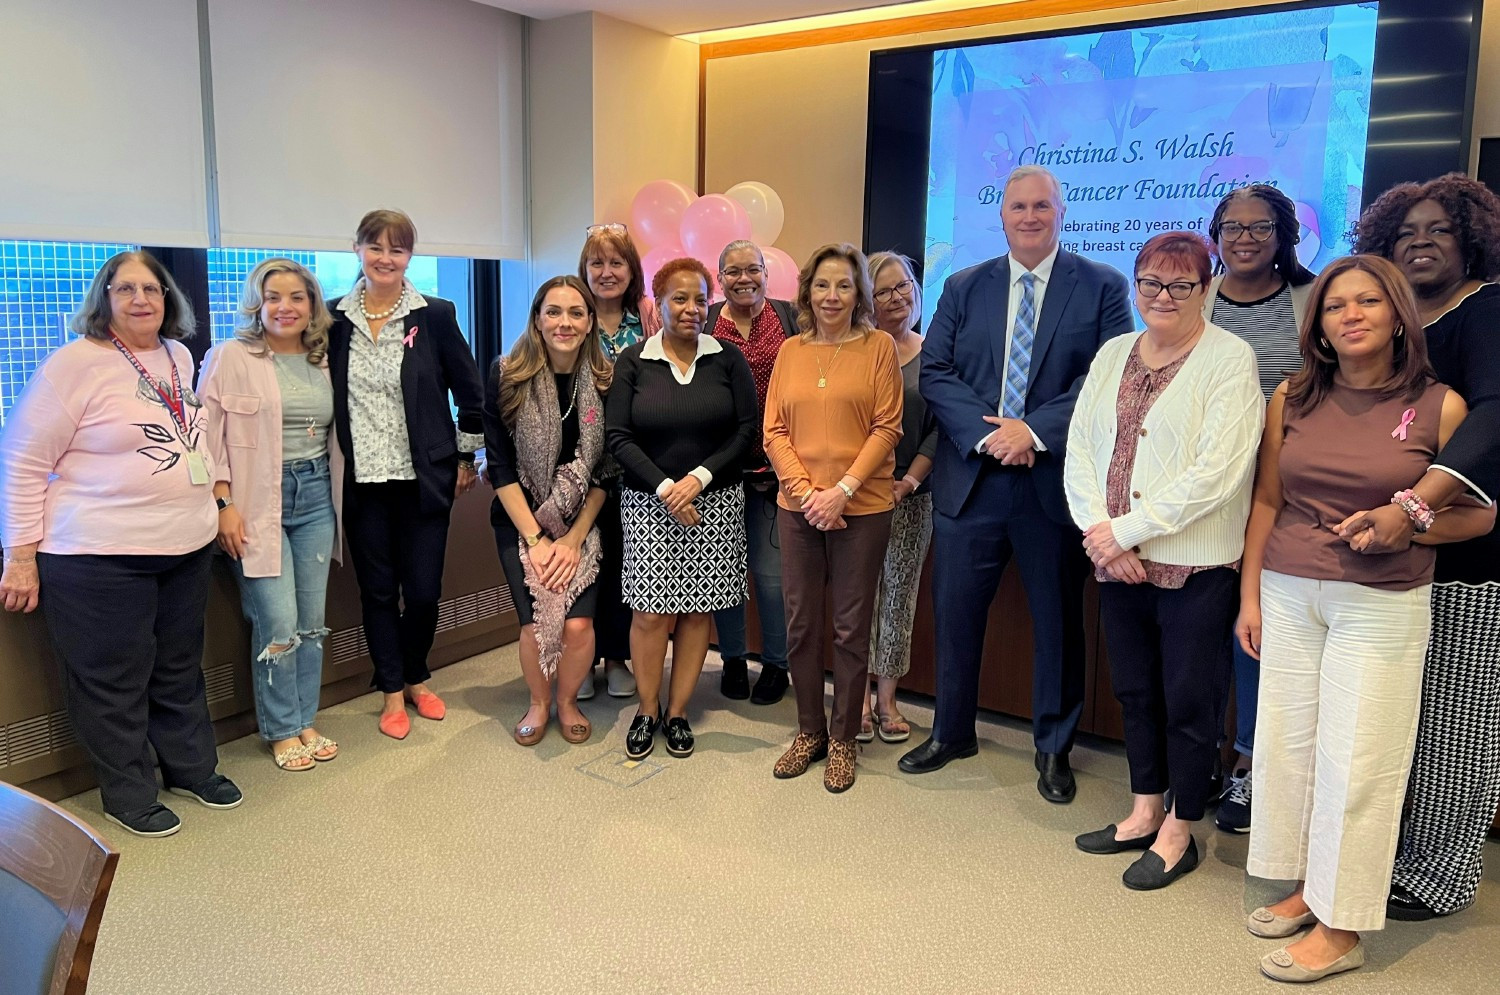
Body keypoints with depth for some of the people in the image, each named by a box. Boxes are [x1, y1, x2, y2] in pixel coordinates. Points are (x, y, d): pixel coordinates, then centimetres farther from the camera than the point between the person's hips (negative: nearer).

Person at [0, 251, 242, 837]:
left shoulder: (179, 357, 8)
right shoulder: (76, 363, -12)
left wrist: (217, 504, 20)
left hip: (187, 547, 6)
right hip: (101, 555, -6)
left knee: (180, 667, 19)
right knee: (114, 679, 6)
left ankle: (191, 767, 35)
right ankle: (128, 797, 22)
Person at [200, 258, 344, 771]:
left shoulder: (325, 360, 9)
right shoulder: (231, 358, -4)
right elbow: (210, 437, -6)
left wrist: (336, 491, 10)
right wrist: (224, 504, -12)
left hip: (316, 496, 5)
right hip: (259, 501, -4)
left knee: (312, 622, 9)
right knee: (279, 624, -4)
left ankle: (305, 721, 25)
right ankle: (282, 731, 14)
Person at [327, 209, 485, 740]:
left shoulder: (436, 315, -2)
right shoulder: (335, 319, 2)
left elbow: (471, 392, 3)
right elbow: (323, 394, 10)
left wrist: (466, 458, 4)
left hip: (424, 477, -1)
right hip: (362, 479, 1)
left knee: (423, 589, 3)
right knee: (378, 589, 8)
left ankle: (416, 678, 28)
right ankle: (392, 691, 24)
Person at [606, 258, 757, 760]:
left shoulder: (728, 359, 2)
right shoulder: (632, 362, 1)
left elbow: (746, 430, -1)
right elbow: (618, 437, -3)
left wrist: (700, 477, -13)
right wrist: (664, 488, -13)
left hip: (715, 502, 1)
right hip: (649, 504, -1)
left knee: (697, 610, 5)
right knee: (651, 612, -2)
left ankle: (678, 711, 19)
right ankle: (646, 710, 17)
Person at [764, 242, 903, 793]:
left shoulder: (878, 346, 0)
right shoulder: (791, 351, 9)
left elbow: (887, 428, -5)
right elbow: (775, 432, 4)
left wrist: (842, 490, -14)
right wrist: (807, 491, -9)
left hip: (862, 507, -3)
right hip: (797, 506, 3)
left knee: (851, 628, 5)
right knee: (800, 624, 9)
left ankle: (843, 739, 19)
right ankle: (809, 731, 25)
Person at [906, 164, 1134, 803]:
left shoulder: (1102, 288, 1)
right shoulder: (963, 288, 9)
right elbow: (934, 372, 0)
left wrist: (1034, 431, -18)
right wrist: (987, 434, -14)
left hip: (1055, 481, -2)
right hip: (971, 479, 2)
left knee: (1058, 620, 10)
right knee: (955, 612, 10)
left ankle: (1054, 747, 28)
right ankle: (951, 732, 30)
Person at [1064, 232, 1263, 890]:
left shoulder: (1229, 360, -8)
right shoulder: (1113, 354, 10)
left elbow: (1216, 472, -17)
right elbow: (1080, 450, 6)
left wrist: (1125, 529, -16)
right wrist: (1100, 531, -8)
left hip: (1196, 564, -5)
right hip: (1117, 560, 6)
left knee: (1189, 700, 6)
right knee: (1134, 689, 16)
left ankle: (1179, 834, 23)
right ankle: (1144, 814, 32)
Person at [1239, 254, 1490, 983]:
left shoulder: (1440, 407, -4)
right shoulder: (1292, 399, 3)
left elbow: (1480, 513, 2)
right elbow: (1267, 501, 7)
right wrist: (1250, 595, 5)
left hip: (1382, 606, -3)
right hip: (1288, 595, 3)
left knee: (1355, 759, 1)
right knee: (1285, 743, 9)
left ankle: (1340, 928, 15)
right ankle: (1305, 887, 28)